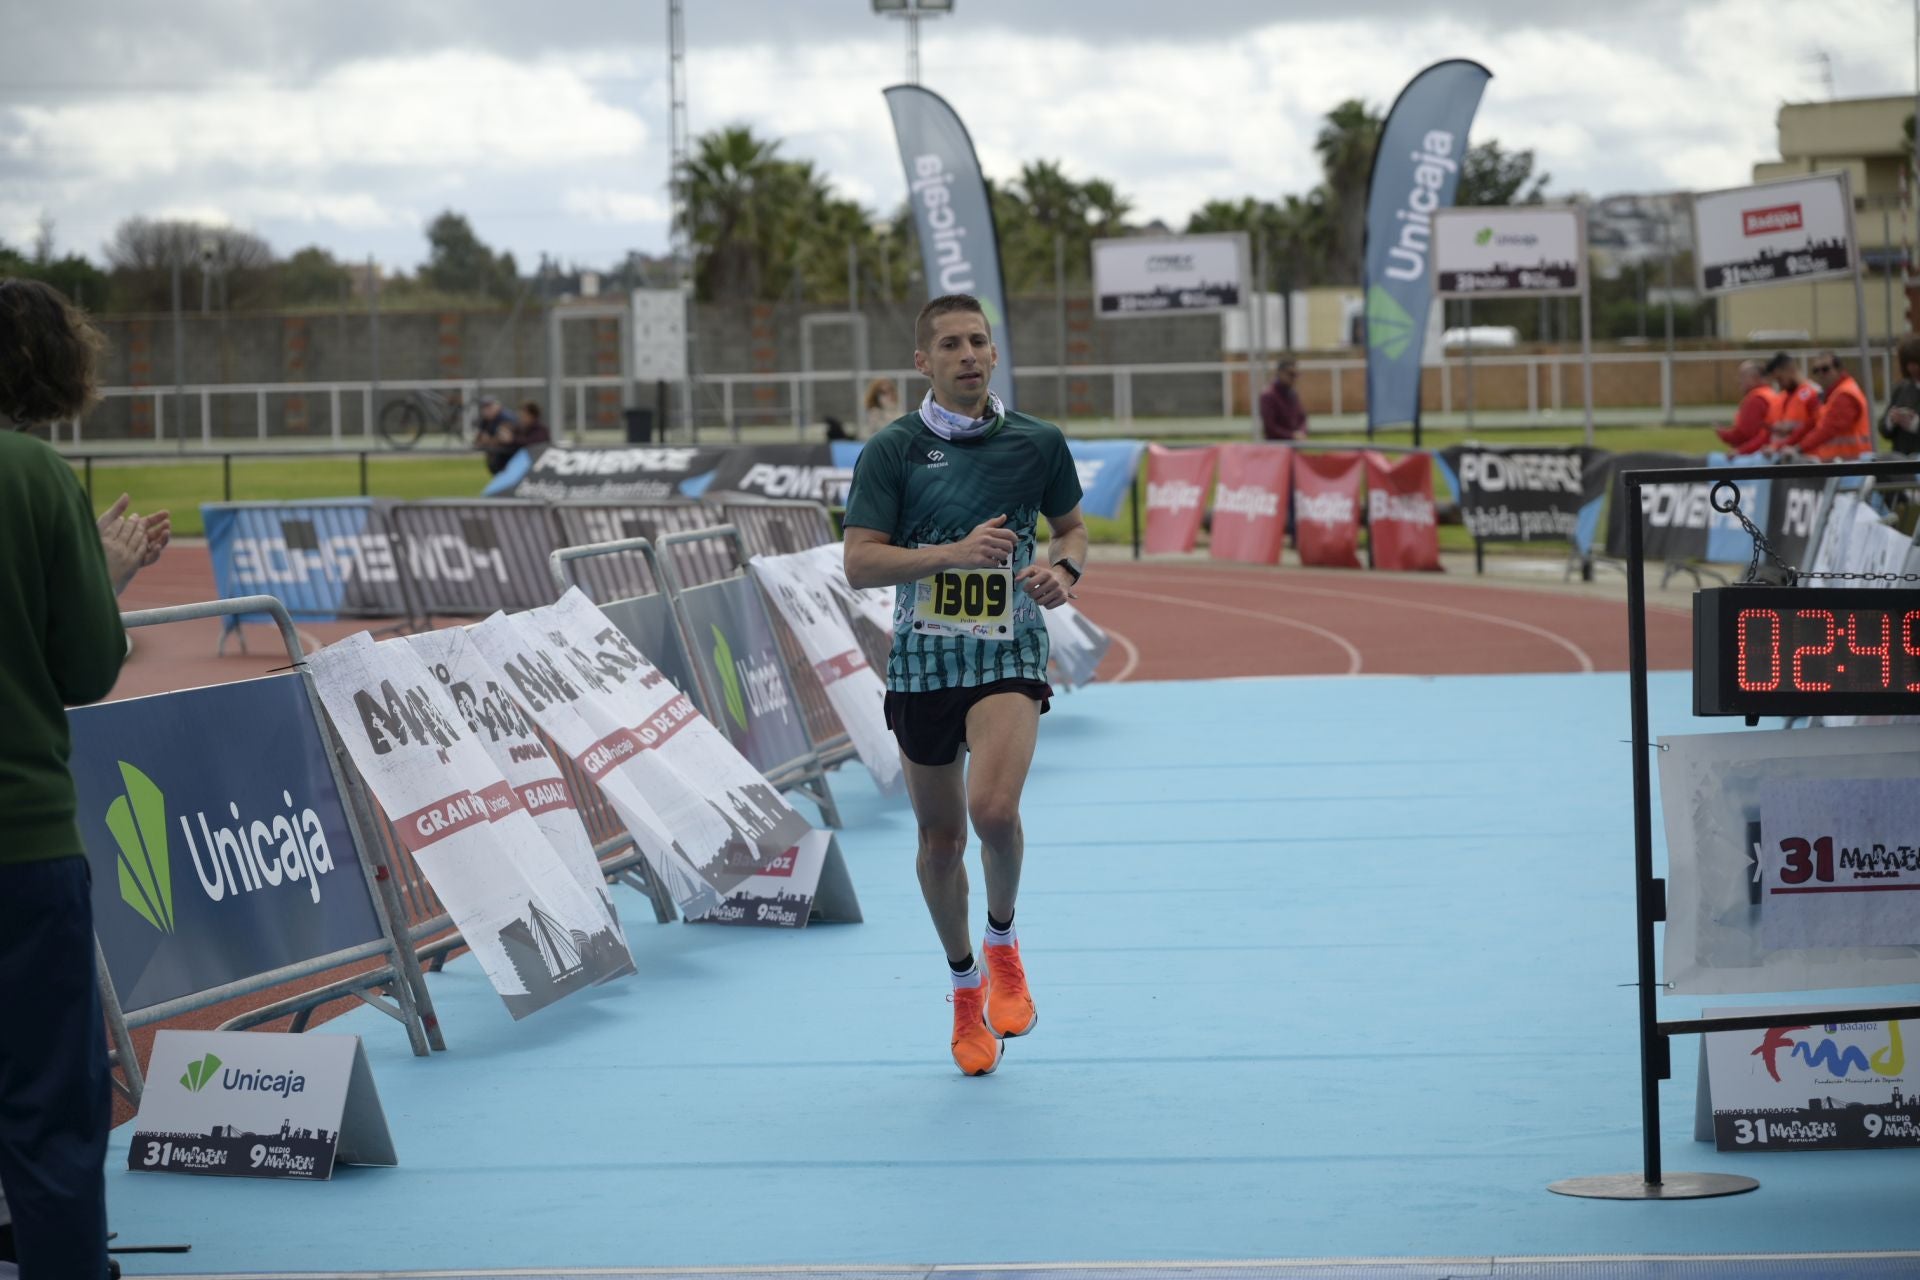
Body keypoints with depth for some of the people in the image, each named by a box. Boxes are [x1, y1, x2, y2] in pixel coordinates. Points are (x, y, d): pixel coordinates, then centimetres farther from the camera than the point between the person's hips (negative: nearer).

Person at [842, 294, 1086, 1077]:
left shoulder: (1038, 443, 2)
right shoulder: (892, 451, -2)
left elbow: (1072, 525, 18)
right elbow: (859, 563, -8)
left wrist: (1064, 568, -5)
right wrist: (954, 553, -21)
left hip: (1009, 655, -1)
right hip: (921, 660, 1)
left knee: (993, 807, -25)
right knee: (940, 838, 10)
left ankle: (1004, 945, 3)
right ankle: (965, 985, 32)